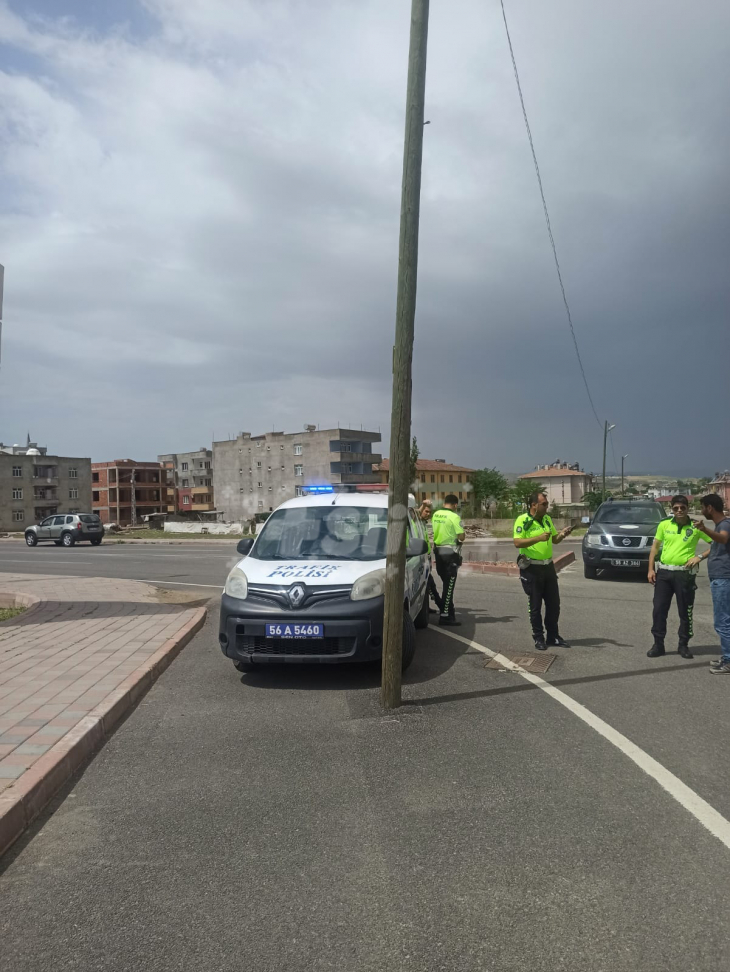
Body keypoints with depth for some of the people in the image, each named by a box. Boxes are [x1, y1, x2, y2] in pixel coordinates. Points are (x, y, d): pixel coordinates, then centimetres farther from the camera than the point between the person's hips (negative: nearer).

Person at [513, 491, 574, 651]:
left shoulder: (547, 519, 10)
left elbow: (554, 539, 18)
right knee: (535, 606, 2)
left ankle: (553, 637, 22)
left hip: (548, 566, 7)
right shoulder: (522, 520, -12)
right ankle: (539, 638, 13)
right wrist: (538, 538, -29)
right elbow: (517, 543, -22)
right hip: (531, 568, -7)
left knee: (554, 604, 10)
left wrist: (562, 534, -3)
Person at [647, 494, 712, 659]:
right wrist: (651, 569, 3)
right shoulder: (664, 525, 3)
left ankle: (683, 645, 21)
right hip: (663, 572, 2)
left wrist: (699, 557, -10)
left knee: (685, 612, 6)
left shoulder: (696, 527, -3)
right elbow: (655, 547, 9)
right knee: (659, 609, 3)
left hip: (685, 574, -2)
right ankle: (658, 644, 14)